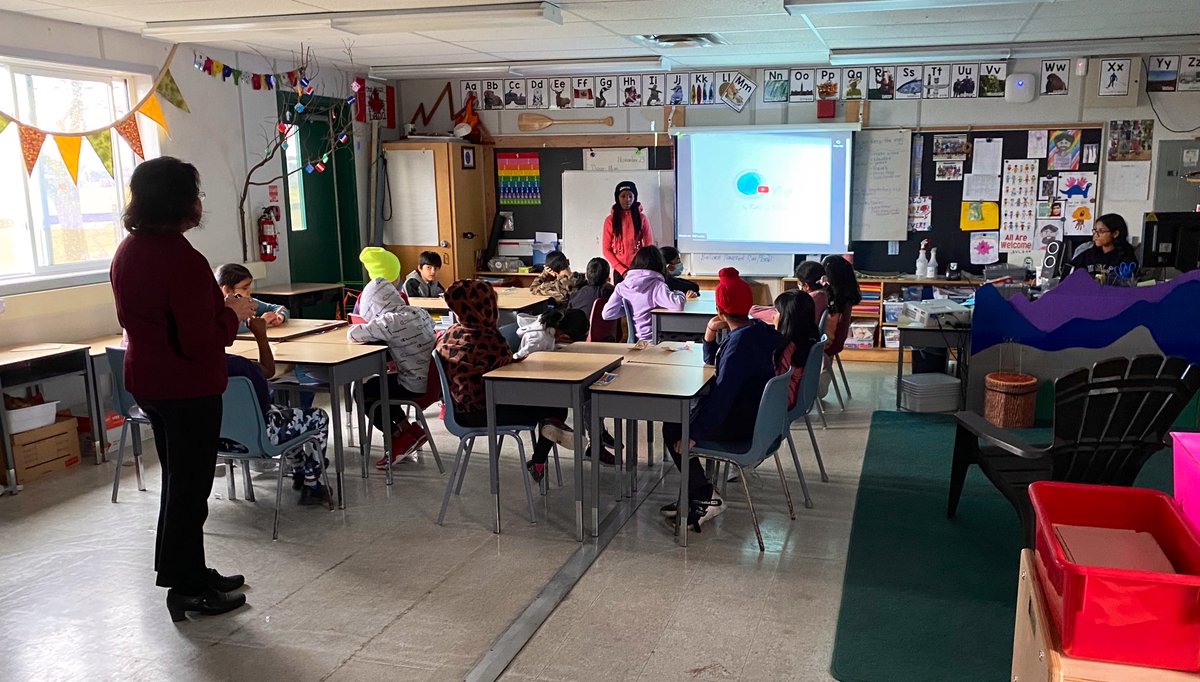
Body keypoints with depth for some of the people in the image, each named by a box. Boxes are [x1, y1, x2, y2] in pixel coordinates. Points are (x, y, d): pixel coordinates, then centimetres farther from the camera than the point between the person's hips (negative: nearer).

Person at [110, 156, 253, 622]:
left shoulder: (127, 252, 6)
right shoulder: (182, 260, -23)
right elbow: (201, 342, -25)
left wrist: (217, 307, 14)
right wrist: (233, 312, -8)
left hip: (146, 381, 9)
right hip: (188, 388, -9)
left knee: (179, 478, 19)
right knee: (190, 484, 3)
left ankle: (189, 572, 31)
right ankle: (187, 589, 16)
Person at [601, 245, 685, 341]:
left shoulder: (621, 287, 2)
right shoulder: (657, 286, -13)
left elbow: (607, 314, 0)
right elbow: (678, 304, -25)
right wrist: (679, 294, -1)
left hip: (635, 339, 6)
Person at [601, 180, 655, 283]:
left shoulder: (642, 218, 3)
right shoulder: (610, 220, 2)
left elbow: (649, 246, 4)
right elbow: (606, 249, 0)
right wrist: (622, 270, -10)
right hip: (619, 271, 0)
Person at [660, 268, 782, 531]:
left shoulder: (740, 342, -25)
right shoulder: (757, 329, 7)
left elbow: (722, 393, -26)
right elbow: (713, 367, 18)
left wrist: (694, 433, -20)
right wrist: (710, 338, 0)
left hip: (742, 423, -10)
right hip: (757, 414, 10)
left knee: (673, 429, -2)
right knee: (684, 413, 14)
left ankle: (705, 497, 3)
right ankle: (694, 497, 14)